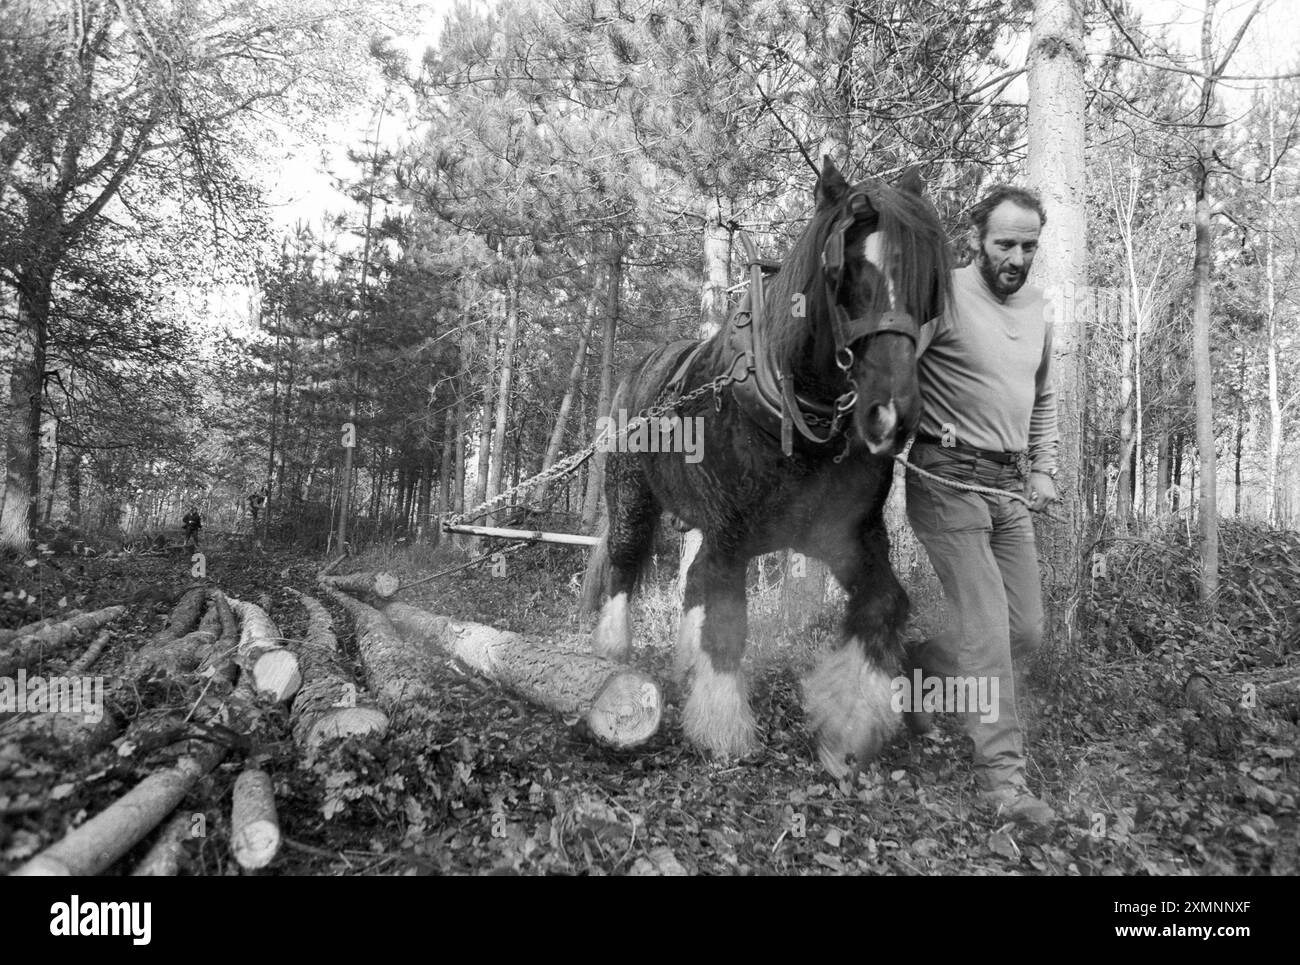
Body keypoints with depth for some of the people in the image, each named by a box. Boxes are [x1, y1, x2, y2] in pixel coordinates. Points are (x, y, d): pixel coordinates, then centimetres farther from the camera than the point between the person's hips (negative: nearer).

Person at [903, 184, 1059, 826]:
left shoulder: (1038, 308, 14)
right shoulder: (944, 295, -9)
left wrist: (1043, 470, 17)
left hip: (1012, 489, 8)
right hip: (949, 482, -8)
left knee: (1025, 630, 11)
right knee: (985, 627, -9)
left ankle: (907, 674, 31)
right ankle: (1002, 776, 1)